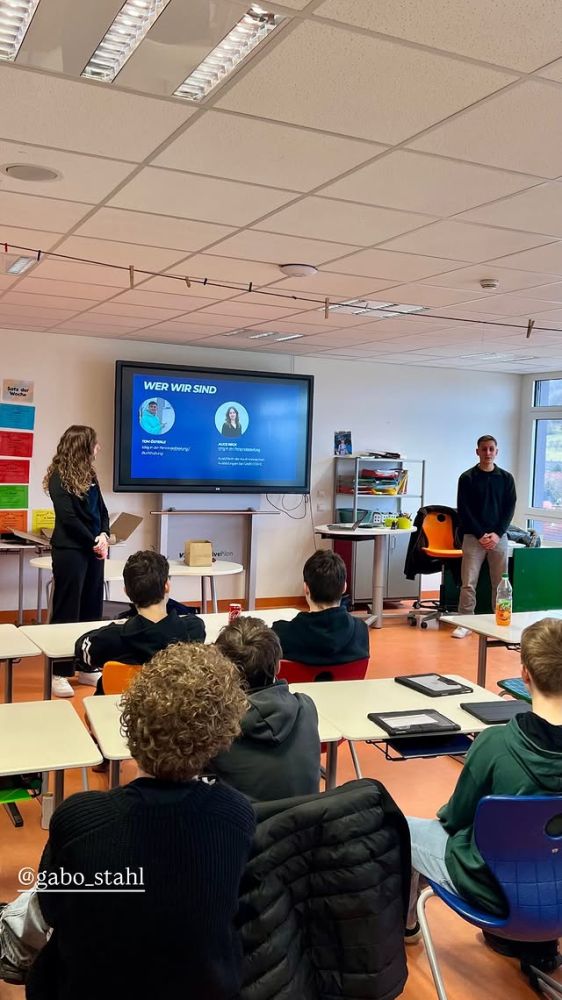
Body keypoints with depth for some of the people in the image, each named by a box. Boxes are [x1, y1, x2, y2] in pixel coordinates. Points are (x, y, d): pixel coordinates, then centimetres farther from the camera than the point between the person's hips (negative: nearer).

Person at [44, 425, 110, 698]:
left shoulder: (88, 474, 11)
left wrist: (104, 537, -6)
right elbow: (68, 518, -16)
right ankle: (59, 673, 6)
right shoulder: (59, 477, -10)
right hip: (70, 551, -7)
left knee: (92, 608, 10)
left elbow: (101, 510, 11)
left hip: (93, 549, 7)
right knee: (67, 610, -2)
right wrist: (94, 542, -12)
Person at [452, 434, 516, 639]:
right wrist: (481, 535, -11)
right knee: (468, 583, -4)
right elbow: (463, 510, -3)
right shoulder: (467, 478, 1)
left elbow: (510, 508, 4)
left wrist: (497, 534, -9)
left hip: (499, 537, 2)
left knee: (500, 582, 5)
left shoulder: (506, 478, 7)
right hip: (473, 537, -2)